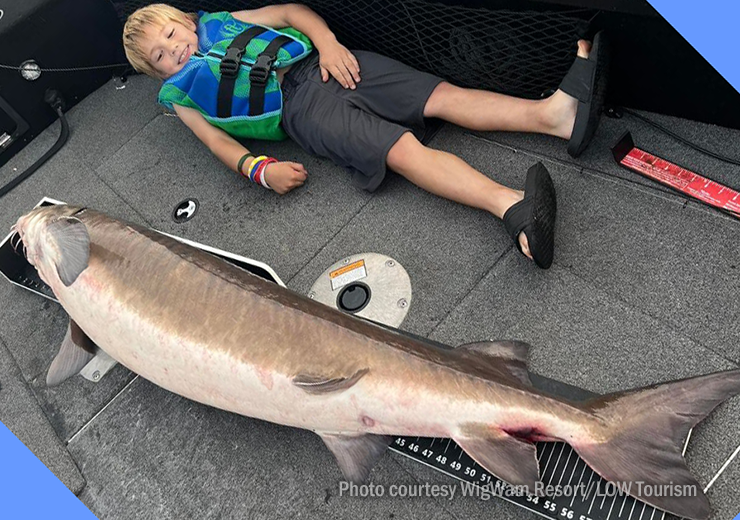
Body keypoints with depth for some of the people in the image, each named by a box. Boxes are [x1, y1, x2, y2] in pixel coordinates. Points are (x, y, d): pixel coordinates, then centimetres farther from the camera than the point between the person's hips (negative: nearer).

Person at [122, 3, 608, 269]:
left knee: (442, 95, -16)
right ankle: (512, 208, -46)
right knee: (403, 149, -29)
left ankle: (557, 112, -29)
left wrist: (327, 41, -1)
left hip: (319, 63, 5)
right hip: (298, 107, -5)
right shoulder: (182, 92, 19)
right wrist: (261, 170, -14)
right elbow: (218, 140, 7)